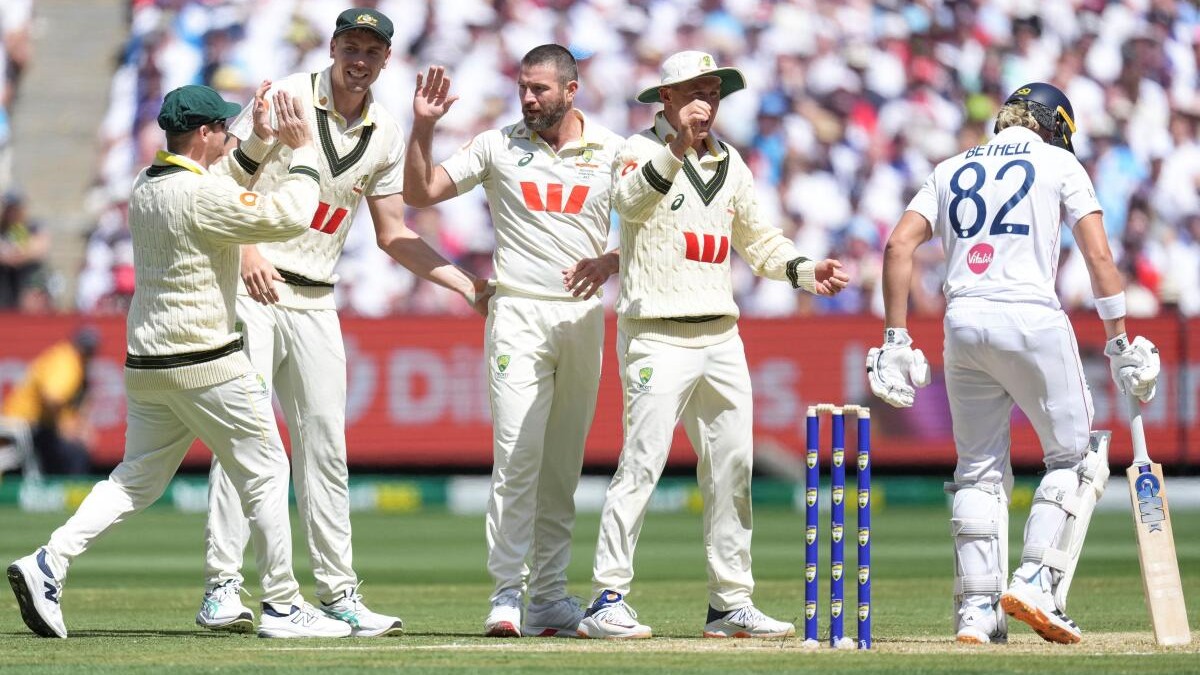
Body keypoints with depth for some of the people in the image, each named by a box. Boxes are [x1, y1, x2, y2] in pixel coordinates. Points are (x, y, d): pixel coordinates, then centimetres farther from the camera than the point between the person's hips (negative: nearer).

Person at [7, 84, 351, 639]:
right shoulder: (201, 195, -17)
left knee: (137, 478, 12)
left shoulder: (145, 187, 10)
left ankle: (49, 564, -5)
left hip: (146, 365, 8)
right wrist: (303, 151, -8)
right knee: (264, 473, 3)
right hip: (206, 364, -8)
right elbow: (288, 217, -20)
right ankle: (281, 607, 7)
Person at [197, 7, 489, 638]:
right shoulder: (285, 99, -6)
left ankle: (338, 592, 9)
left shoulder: (385, 134, 10)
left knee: (325, 445, 5)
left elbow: (392, 234, 16)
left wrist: (465, 284, 8)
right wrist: (247, 249, -20)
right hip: (252, 286, -5)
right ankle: (222, 586, -13)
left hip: (315, 302, 5)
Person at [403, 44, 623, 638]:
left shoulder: (612, 152, 6)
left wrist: (609, 262, -13)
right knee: (517, 455, -13)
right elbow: (420, 193, 1)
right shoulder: (498, 145, 4)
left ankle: (550, 597, 11)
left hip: (583, 317, 2)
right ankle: (507, 594, -12)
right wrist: (423, 128, -11)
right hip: (519, 315, -2)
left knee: (563, 465, 7)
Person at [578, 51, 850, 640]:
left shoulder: (730, 163, 15)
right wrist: (677, 145, -40)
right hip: (658, 339, -7)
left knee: (732, 469, 8)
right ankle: (607, 601, -10)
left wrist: (805, 271, 7)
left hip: (721, 337, 7)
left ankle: (731, 603, 16)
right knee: (642, 464, -12)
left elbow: (756, 237, 24)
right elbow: (629, 202, -27)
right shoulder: (643, 150, -6)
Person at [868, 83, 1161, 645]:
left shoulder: (953, 170, 19)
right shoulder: (1059, 162, 9)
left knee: (979, 469, 11)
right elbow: (1098, 255, 0)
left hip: (962, 324, 4)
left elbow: (899, 245, 8)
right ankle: (1036, 581, -9)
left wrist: (896, 340, 7)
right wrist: (1118, 343, 1)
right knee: (1075, 456, 7)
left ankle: (977, 608, 3)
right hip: (1032, 319, -4)